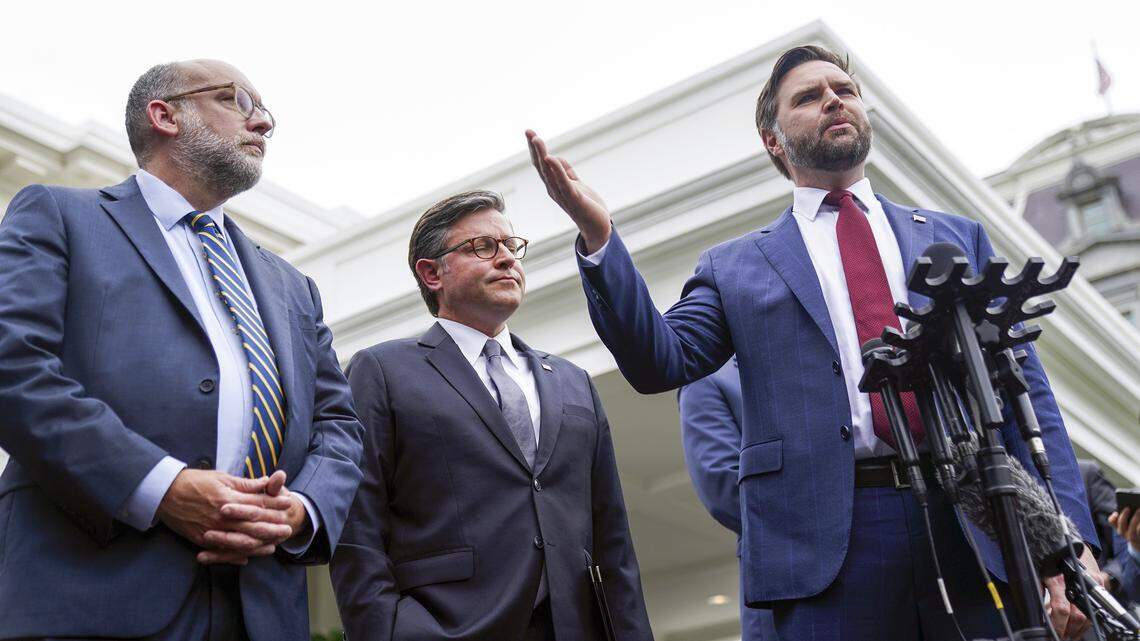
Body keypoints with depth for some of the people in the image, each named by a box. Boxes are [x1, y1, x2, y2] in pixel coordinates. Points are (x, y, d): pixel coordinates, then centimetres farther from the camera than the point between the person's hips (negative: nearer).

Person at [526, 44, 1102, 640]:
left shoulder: (957, 236, 16)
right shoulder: (734, 267, 12)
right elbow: (660, 362, -2)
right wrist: (597, 234, -13)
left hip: (976, 529, 2)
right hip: (832, 549, -2)